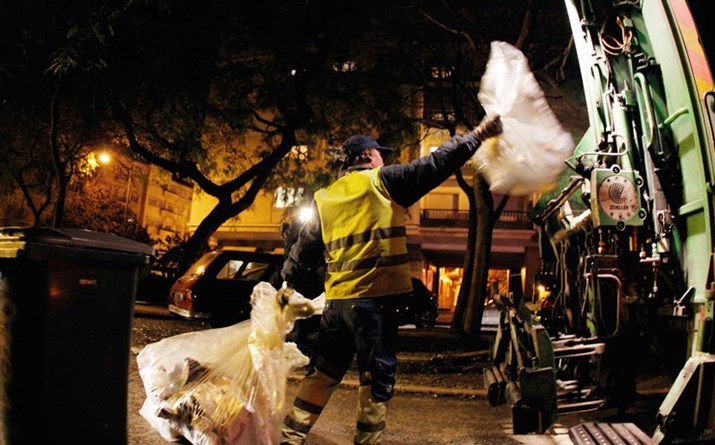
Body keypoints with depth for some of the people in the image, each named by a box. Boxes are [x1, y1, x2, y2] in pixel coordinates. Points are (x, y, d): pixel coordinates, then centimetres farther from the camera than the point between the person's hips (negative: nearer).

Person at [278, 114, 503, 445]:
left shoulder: (327, 196, 15)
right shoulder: (382, 181, -1)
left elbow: (306, 244, 20)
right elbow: (434, 165, -3)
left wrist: (289, 281, 32)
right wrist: (479, 134, 5)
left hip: (337, 298, 6)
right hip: (374, 296, -6)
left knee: (322, 372, 16)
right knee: (377, 375, 5)